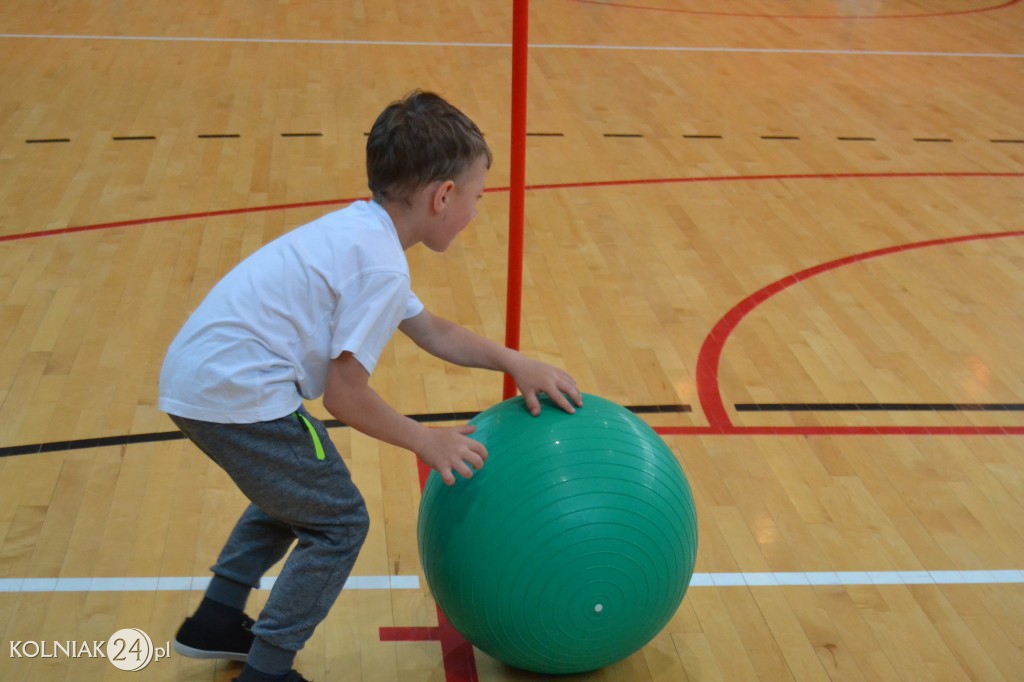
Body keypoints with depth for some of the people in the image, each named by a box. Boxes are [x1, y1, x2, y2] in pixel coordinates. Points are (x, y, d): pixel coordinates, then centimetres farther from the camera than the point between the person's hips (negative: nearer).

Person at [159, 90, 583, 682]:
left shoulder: (361, 233, 12)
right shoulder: (381, 267, -18)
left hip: (195, 377, 10)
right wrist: (425, 441, -3)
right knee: (338, 522, 3)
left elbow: (433, 331, 21)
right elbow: (346, 395, -17)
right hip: (236, 393, -10)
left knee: (294, 492, 29)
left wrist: (515, 362, 17)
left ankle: (217, 622, 39)